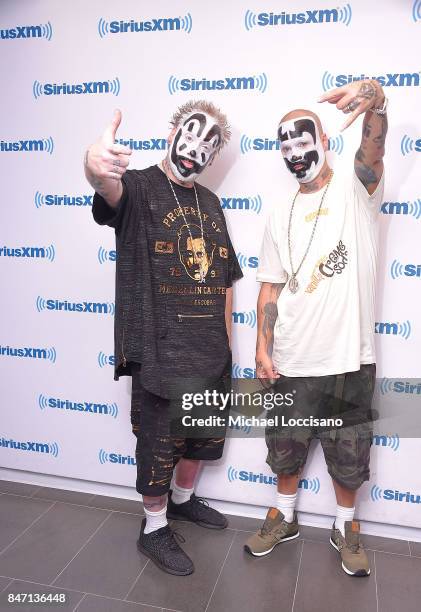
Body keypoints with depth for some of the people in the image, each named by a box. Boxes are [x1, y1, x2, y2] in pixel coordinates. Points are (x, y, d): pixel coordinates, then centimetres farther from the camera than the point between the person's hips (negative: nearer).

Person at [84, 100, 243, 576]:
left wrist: (226, 340, 12)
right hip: (159, 354, -7)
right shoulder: (139, 188, -7)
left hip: (210, 353, 7)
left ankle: (183, 499, 47)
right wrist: (96, 165, -58)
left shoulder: (210, 203, 12)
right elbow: (109, 187, -33)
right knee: (159, 444, 8)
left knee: (205, 436, 22)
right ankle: (154, 528, 32)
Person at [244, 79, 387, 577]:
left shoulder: (356, 189, -2)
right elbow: (270, 288, 6)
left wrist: (373, 99, -46)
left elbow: (374, 146, -25)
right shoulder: (280, 217, 6)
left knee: (347, 456, 15)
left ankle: (345, 526, 40)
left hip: (350, 358, -2)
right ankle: (284, 518, 42)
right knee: (286, 448, 18)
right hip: (291, 362, 3)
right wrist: (262, 348, -2)